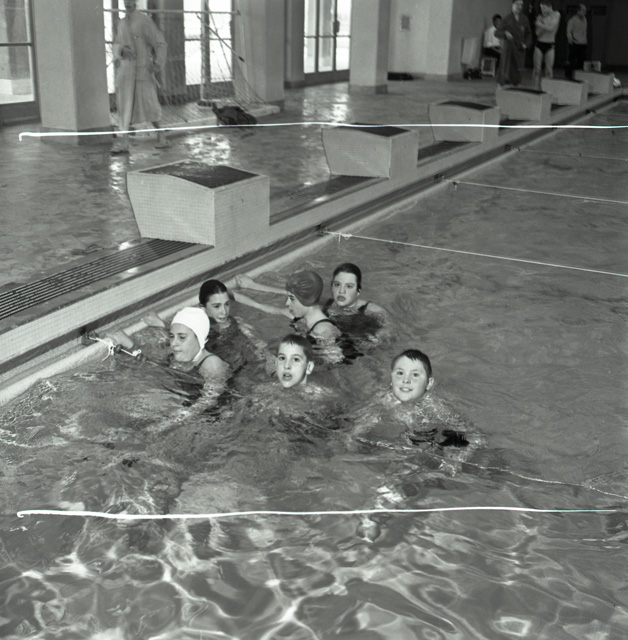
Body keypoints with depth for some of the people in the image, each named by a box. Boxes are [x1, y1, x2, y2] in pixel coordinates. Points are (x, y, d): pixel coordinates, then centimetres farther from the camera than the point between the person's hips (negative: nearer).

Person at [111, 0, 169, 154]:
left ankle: (161, 134, 18)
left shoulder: (144, 20, -6)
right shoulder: (122, 23, 14)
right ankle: (122, 142, -4)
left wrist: (158, 64, -19)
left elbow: (160, 43, -8)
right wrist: (122, 50, -7)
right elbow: (116, 45, 17)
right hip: (125, 69, 6)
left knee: (148, 104, 0)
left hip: (142, 69, -5)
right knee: (125, 105, -1)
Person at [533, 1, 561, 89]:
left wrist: (540, 24, -7)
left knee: (549, 70, -5)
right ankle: (536, 89, 0)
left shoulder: (556, 15, -2)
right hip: (539, 44, 2)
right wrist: (541, 22, -15)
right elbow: (538, 33, -2)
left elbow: (551, 28, -13)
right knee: (537, 69, -3)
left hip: (550, 45, -2)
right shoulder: (540, 16, 4)